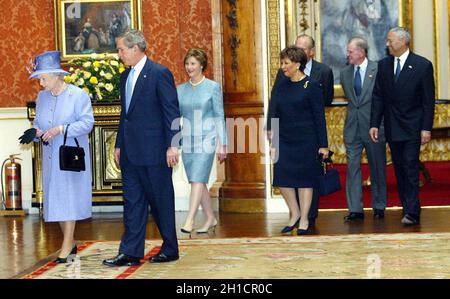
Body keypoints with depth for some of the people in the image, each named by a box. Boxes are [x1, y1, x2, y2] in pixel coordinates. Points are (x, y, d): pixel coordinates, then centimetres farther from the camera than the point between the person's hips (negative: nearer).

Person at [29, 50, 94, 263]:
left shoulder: (78, 95, -8)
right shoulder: (42, 97, 10)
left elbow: (87, 122, -12)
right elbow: (38, 121, 17)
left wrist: (62, 129, -22)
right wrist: (36, 131, -6)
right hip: (50, 156, 6)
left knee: (69, 197, -6)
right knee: (55, 198, 7)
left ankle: (66, 247, -2)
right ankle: (70, 242, 20)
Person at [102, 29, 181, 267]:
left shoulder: (159, 73, -10)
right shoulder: (125, 76, 14)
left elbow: (172, 112, -12)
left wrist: (172, 146, -16)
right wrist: (119, 145, 16)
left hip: (154, 150, -7)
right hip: (130, 153, 8)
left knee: (161, 200, 4)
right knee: (132, 201, 7)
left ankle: (170, 249, 17)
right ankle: (130, 253, 10)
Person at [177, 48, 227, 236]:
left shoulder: (213, 87, -2)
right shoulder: (181, 90, 10)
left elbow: (220, 117, -2)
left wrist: (222, 144, -4)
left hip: (206, 140, -5)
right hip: (187, 141, 5)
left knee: (198, 180, -13)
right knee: (198, 182, 9)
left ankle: (189, 221, -18)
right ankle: (210, 219, 22)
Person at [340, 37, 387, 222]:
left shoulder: (378, 70, -7)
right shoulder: (345, 73, 8)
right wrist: (355, 109, 10)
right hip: (352, 127, 4)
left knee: (377, 168, 7)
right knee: (352, 167, 0)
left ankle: (379, 207, 19)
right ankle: (355, 209, 4)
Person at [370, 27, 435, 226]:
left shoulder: (423, 65, -6)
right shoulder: (384, 65, 7)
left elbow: (429, 100, -6)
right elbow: (378, 96, 8)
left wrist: (426, 128, -11)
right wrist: (374, 124, 0)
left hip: (412, 127, -5)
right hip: (392, 127, 5)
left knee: (410, 168, -9)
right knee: (399, 170, 7)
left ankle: (412, 213, -9)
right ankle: (407, 208, 15)